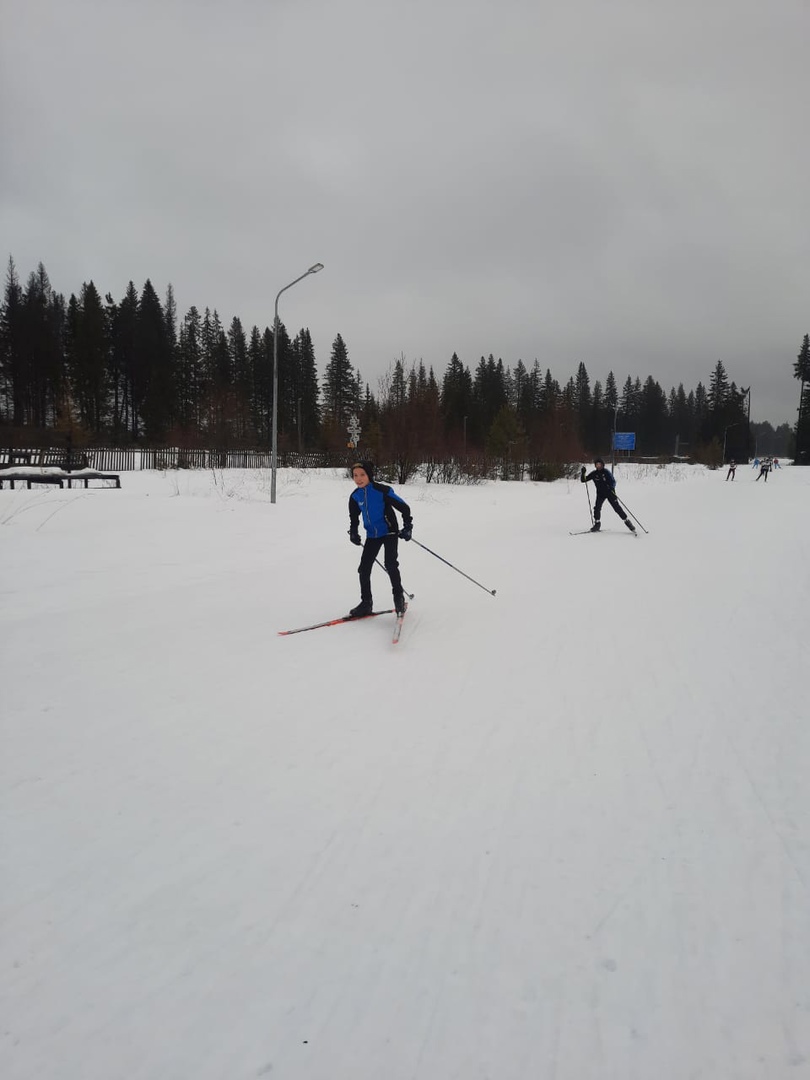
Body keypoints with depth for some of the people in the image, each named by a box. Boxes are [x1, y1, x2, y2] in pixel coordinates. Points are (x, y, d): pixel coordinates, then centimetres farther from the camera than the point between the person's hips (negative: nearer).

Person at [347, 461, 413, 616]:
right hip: (372, 536, 5)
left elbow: (403, 507, -12)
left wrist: (407, 527, -13)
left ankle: (399, 597, 5)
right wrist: (353, 532, 3)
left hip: (390, 532, -5)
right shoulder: (355, 496, -3)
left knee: (390, 564, -16)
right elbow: (354, 516, 16)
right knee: (364, 568, 2)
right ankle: (366, 603, 15)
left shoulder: (383, 491, -20)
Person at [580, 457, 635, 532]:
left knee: (617, 507, -7)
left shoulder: (606, 472, -8)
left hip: (610, 492, -3)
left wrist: (611, 487, -32)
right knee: (597, 508, -14)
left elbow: (613, 481, -11)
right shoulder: (594, 474, 0)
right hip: (600, 493, 3)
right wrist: (583, 473, -17)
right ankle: (597, 524, 2)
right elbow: (583, 480, 1)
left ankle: (627, 522, -1)